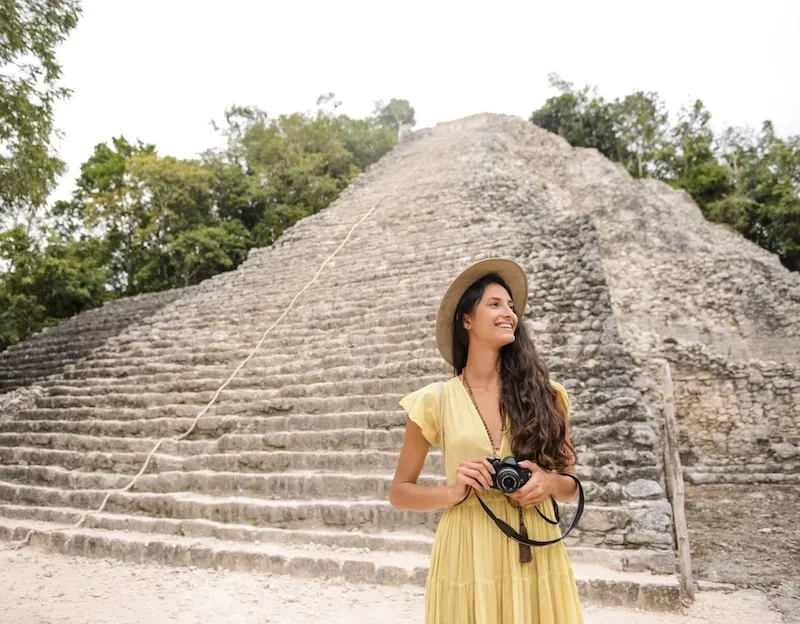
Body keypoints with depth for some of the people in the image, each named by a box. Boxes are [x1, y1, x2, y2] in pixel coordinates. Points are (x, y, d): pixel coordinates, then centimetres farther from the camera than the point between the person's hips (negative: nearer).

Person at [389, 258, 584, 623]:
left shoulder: (544, 395, 0)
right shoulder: (435, 401, -4)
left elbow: (571, 486, 10)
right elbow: (399, 493, 3)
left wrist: (549, 483, -11)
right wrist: (452, 492, -14)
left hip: (538, 559, 2)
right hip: (468, 559, -1)